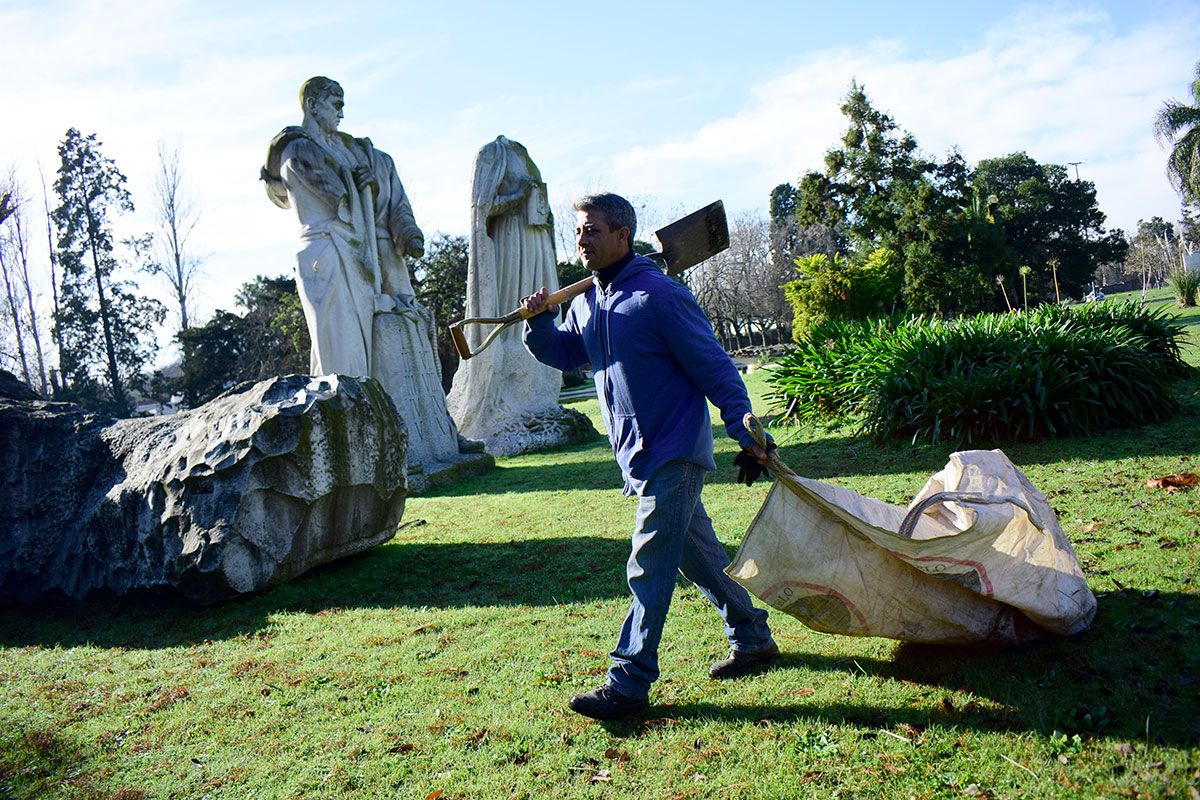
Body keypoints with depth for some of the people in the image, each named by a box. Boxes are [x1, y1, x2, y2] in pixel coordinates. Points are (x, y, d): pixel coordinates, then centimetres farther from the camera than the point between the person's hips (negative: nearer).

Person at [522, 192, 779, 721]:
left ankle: (629, 683, 2)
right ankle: (753, 638, 34)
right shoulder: (586, 303, 9)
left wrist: (746, 436, -18)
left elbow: (715, 369, -15)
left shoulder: (659, 294, -15)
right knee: (698, 553, 18)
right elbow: (562, 352, 22)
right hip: (639, 455, 9)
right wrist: (538, 322, 1)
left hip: (673, 452, -8)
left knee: (649, 569, -6)